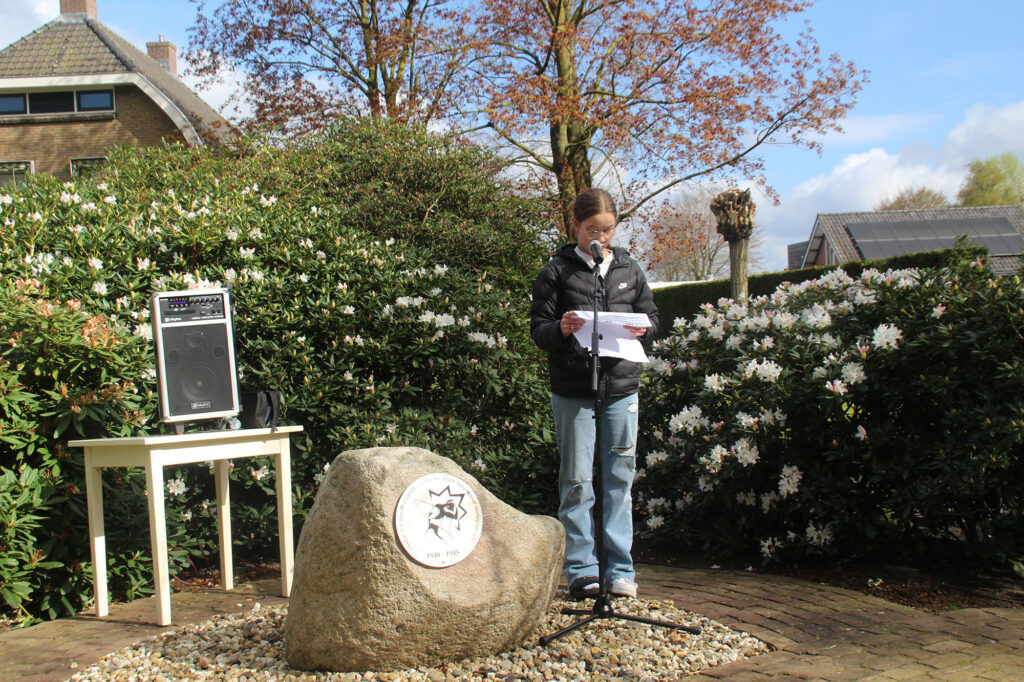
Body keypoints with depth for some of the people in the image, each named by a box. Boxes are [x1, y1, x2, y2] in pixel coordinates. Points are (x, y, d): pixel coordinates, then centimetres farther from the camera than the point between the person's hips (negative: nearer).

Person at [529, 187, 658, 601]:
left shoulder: (629, 270, 11)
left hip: (622, 387, 3)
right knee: (577, 481, 0)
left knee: (619, 479, 6)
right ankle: (581, 570, 8)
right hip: (573, 391, -3)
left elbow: (651, 316, 15)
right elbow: (537, 329, 0)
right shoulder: (557, 272, 1)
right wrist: (560, 329, -21)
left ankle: (620, 570, 14)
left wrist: (642, 330, -7)